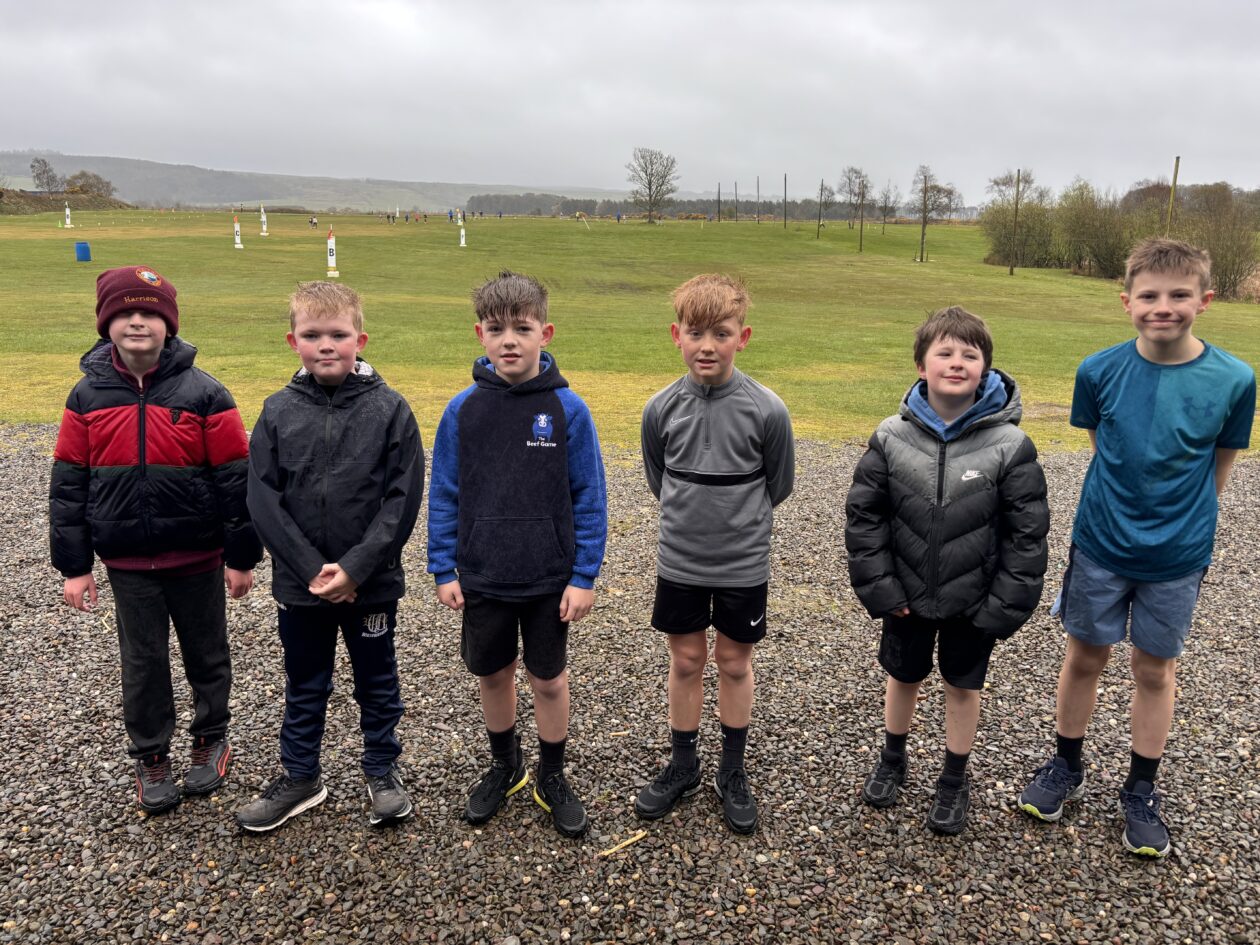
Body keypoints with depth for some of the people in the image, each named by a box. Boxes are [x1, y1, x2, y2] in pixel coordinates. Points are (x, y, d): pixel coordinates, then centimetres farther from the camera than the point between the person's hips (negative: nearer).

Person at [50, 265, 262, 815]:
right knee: (143, 662, 12)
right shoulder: (88, 395, -1)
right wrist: (73, 566, 1)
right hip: (127, 562, 2)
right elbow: (69, 484, 2)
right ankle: (150, 757, 30)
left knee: (206, 654, 14)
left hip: (197, 558, -2)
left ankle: (211, 738, 36)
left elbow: (235, 480, -8)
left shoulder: (203, 393, -10)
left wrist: (241, 556, -6)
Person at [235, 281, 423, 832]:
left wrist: (355, 567, -18)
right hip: (299, 583, 2)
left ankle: (382, 771, 35)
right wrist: (310, 569, -14)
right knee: (303, 687, 18)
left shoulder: (389, 409, -10)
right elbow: (263, 500, -5)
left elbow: (403, 499, -12)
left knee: (377, 683, 16)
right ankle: (299, 778, 36)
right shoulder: (279, 411, -3)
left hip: (372, 582, -2)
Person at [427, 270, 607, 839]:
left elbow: (589, 498, -8)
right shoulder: (463, 409, -6)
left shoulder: (567, 408, -11)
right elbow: (444, 495, 1)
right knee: (492, 676, 17)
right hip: (482, 579, 2)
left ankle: (552, 777, 34)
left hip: (551, 580, -2)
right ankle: (504, 767, 41)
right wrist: (443, 570, -1)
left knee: (549, 679, 14)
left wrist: (585, 577, -9)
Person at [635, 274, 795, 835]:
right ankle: (682, 767, 32)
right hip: (678, 563, 2)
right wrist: (691, 518, 8)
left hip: (743, 567, -1)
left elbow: (777, 486, 1)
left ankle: (733, 772, 32)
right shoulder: (661, 409, -9)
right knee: (685, 662, 14)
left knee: (734, 663, 13)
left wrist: (735, 520, 9)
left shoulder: (766, 410, -15)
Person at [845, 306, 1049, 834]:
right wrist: (879, 588, -8)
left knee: (963, 686, 16)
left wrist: (1004, 607, -12)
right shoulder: (891, 437, -11)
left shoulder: (1009, 447, -15)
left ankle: (955, 780, 38)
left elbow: (1027, 534, -10)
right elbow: (864, 515, -5)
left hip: (973, 603, -1)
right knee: (902, 676, 20)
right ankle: (892, 760, 45)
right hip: (907, 597, 2)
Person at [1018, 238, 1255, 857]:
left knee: (1155, 670, 13)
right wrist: (1126, 506, 2)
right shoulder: (1099, 371, -11)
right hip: (1100, 547, 1)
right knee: (1085, 658, 13)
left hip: (1178, 557, 0)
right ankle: (1066, 768, 34)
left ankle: (1141, 792, 32)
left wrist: (1181, 523, 3)